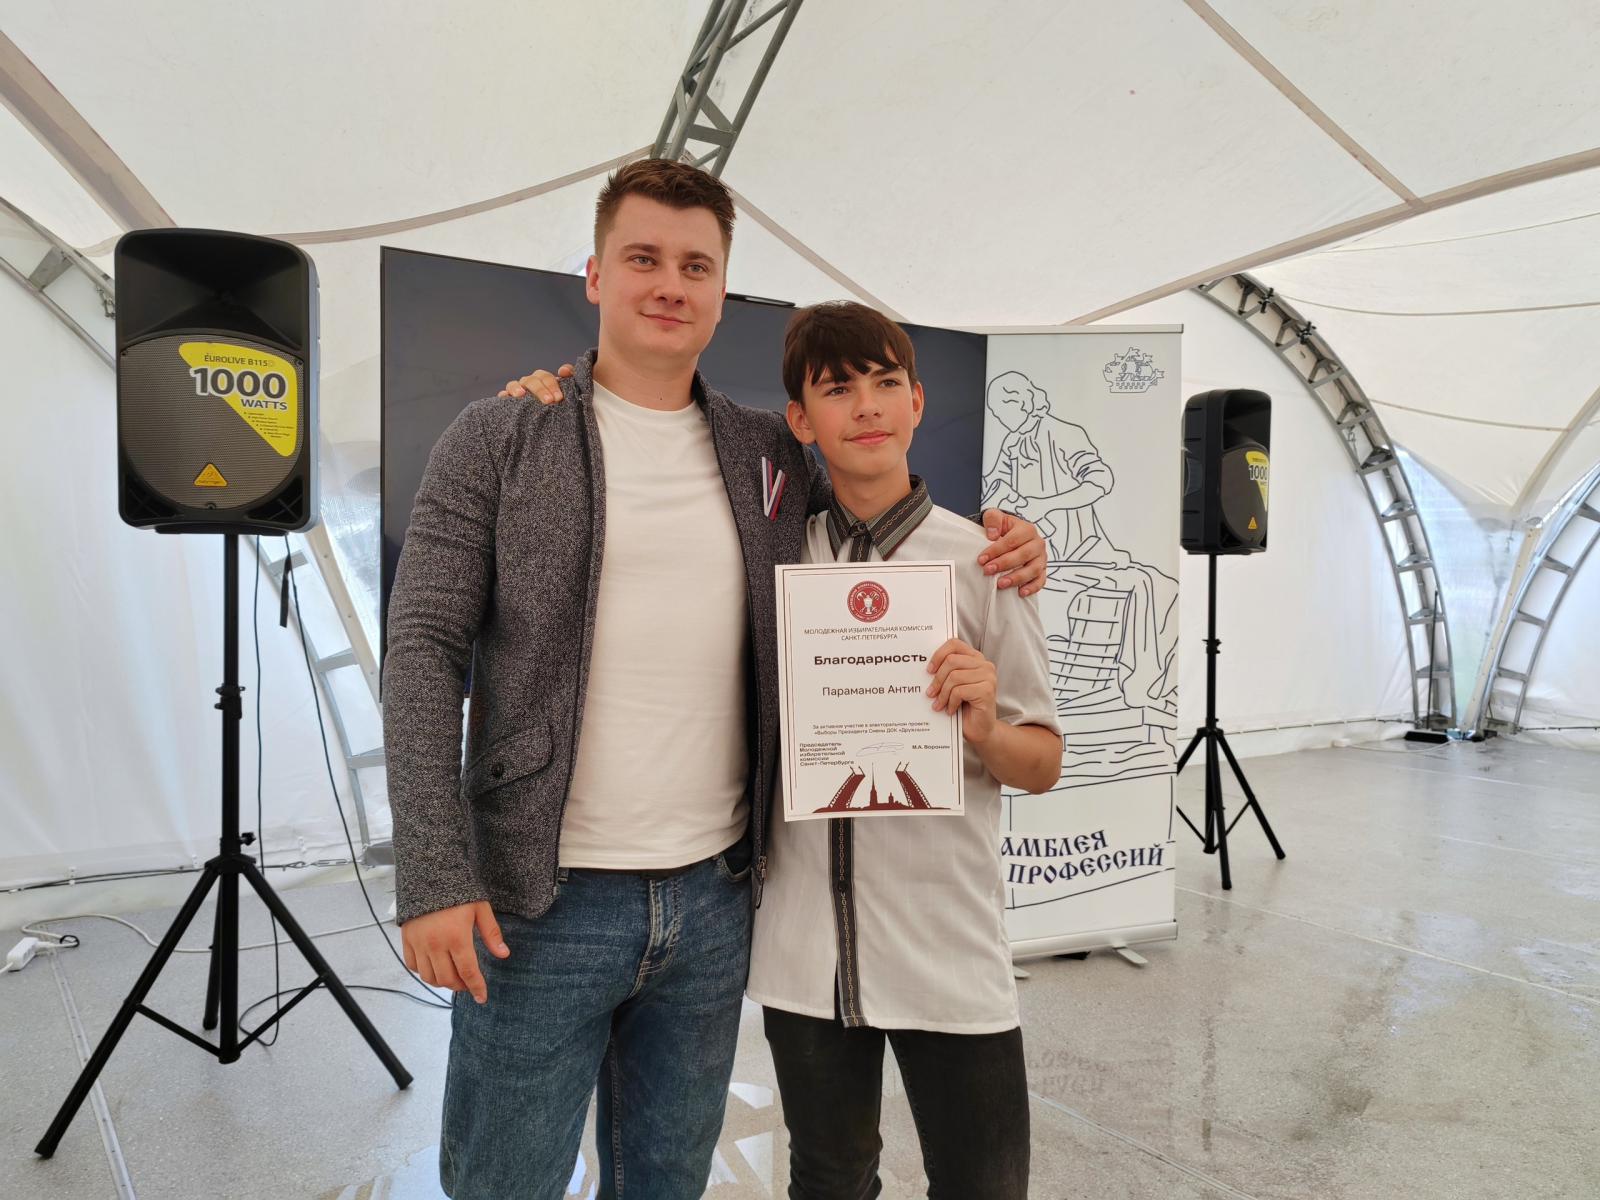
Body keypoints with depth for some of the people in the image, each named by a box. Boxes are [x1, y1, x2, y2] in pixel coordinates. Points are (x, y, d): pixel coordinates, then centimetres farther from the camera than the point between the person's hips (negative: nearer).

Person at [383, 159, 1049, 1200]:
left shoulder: (767, 451, 7)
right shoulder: (499, 437, -3)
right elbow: (426, 655, -7)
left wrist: (1001, 548, -1)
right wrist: (435, 875, -15)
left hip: (716, 895, 4)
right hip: (544, 900, -3)